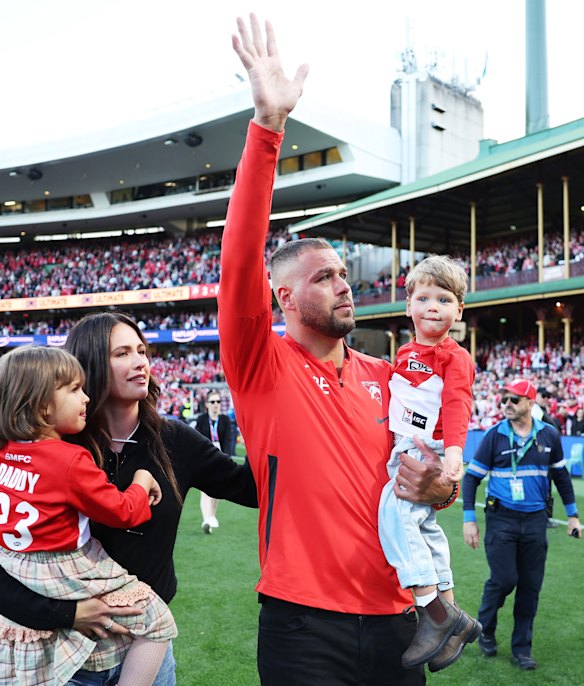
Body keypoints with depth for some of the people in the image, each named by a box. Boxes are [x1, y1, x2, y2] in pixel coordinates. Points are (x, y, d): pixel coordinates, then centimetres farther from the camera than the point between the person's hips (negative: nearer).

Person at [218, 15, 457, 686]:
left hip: (394, 619, 5)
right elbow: (239, 264, -23)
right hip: (304, 624, -5)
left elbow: (428, 473, 16)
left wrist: (436, 486, -10)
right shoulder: (264, 369, -7)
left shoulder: (384, 377, 8)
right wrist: (268, 125, -31)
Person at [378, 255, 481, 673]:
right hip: (403, 452, 9)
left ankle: (435, 611, -19)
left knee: (395, 511, -27)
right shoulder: (405, 354, 15)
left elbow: (457, 406, -22)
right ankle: (451, 618, 29)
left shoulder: (455, 357, -8)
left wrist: (454, 450, -35)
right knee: (425, 531, 15)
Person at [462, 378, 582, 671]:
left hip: (535, 520, 3)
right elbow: (471, 477, -2)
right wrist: (469, 520, -7)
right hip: (501, 518, -3)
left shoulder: (549, 435, 2)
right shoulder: (494, 435, -6)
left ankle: (521, 648, 20)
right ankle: (485, 629, 21)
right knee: (504, 579, -7)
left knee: (530, 586, 6)